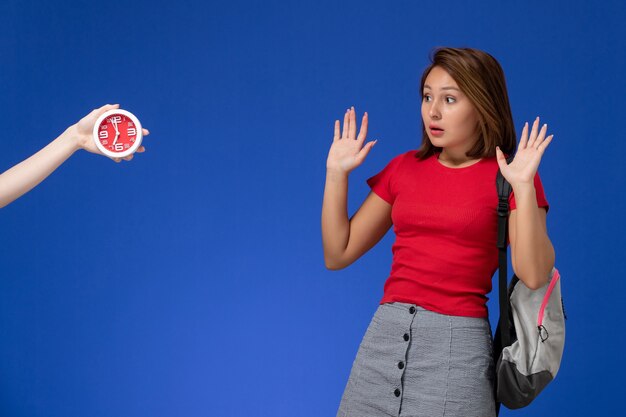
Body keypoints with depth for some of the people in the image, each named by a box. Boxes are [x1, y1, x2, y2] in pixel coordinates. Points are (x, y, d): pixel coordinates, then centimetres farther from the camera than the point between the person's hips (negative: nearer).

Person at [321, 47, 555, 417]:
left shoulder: (507, 178, -2)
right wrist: (337, 172, 3)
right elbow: (337, 254, 9)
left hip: (457, 345, -4)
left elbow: (534, 276, -15)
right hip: (384, 335, 4)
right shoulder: (404, 169, 9)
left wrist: (523, 187, -21)